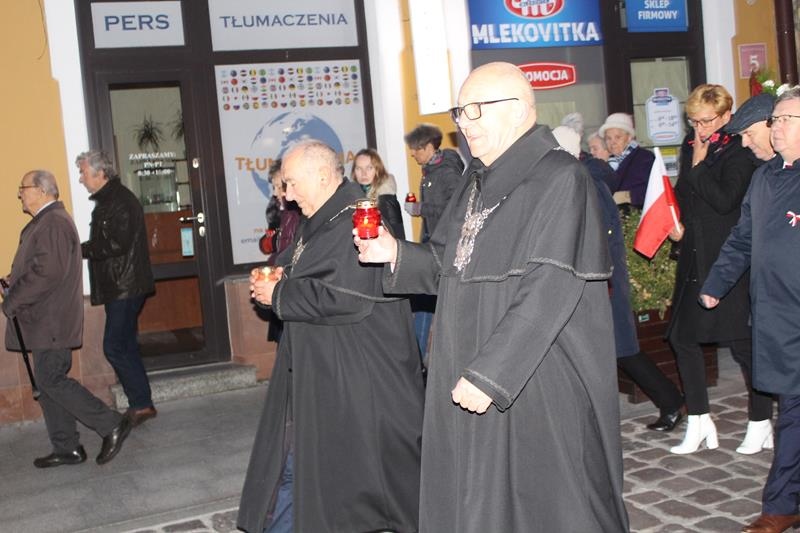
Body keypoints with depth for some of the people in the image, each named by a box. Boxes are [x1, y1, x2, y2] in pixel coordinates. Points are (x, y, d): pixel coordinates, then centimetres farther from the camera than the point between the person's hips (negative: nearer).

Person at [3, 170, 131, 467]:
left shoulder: (54, 223, -17)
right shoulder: (44, 221, 18)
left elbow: (47, 272, -24)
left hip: (52, 322, -10)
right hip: (44, 321, 10)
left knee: (51, 380, -9)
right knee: (49, 381, 11)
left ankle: (111, 425, -3)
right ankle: (67, 449, 18)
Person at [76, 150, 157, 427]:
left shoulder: (120, 201, -15)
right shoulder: (107, 201, 17)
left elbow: (117, 244, -23)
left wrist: (82, 249, -15)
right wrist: (85, 249, 3)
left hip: (125, 287, -10)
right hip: (119, 287, 10)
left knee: (115, 347, -9)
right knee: (126, 347, 13)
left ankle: (141, 404, -2)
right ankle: (141, 404, 20)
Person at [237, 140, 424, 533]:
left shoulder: (356, 221, -19)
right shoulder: (319, 222, 12)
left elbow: (346, 297, -28)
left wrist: (279, 295, -16)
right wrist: (280, 278, 2)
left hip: (356, 378, -9)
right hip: (316, 369, 9)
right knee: (293, 463, 13)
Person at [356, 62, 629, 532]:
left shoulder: (560, 180, -13)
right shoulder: (479, 183, 13)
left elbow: (549, 293, -21)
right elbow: (450, 267, 17)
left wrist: (489, 375, -24)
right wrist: (396, 255, -1)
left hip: (539, 386, -7)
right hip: (474, 382, 8)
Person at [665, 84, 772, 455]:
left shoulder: (738, 152, -8)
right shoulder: (690, 148, 12)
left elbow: (725, 200, -19)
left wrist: (700, 164, -12)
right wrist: (678, 224, 9)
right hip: (694, 259, 7)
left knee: (742, 341, -1)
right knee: (682, 337, 6)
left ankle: (760, 422, 15)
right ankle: (699, 421, 17)